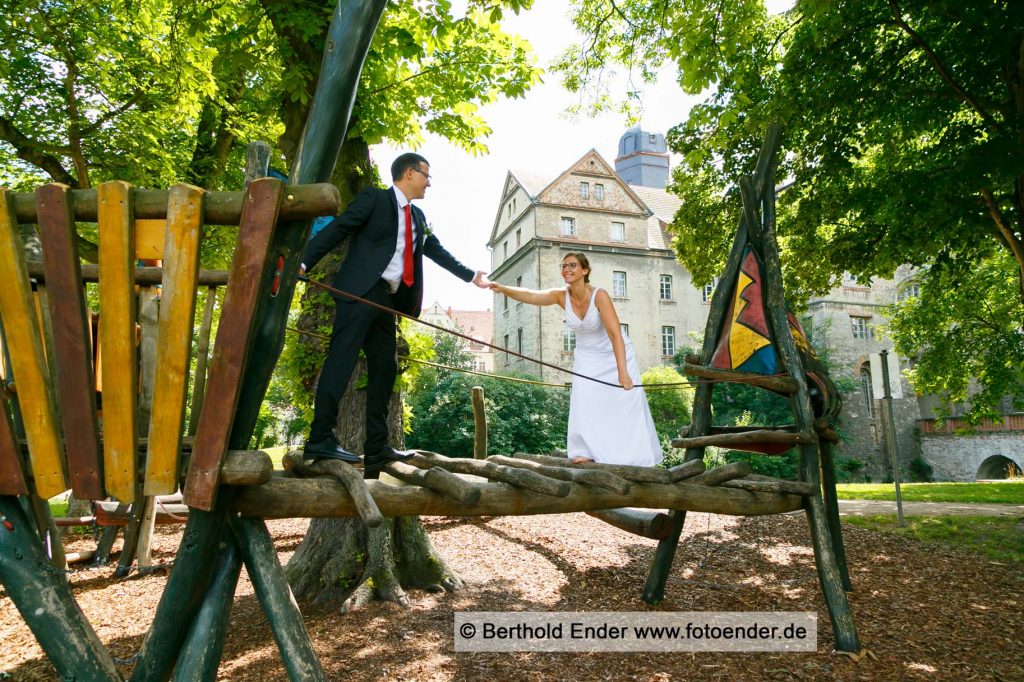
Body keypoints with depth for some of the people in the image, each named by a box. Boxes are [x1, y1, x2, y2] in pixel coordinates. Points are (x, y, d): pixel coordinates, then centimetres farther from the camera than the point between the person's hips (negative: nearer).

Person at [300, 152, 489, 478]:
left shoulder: (417, 217, 23)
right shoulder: (374, 198, 2)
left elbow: (437, 251, 32)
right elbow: (337, 229, -5)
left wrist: (471, 276, 36)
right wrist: (304, 262, -13)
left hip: (387, 299, 8)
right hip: (360, 291, -8)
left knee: (384, 368, 4)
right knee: (341, 358, -14)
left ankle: (376, 448, 8)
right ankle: (320, 439, -13)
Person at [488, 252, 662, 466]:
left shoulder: (599, 295, -30)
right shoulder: (561, 296, -16)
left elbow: (615, 334, -38)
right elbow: (530, 295, -31)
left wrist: (622, 372, -48)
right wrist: (503, 289, -50)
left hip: (614, 355, -3)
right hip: (587, 357, 4)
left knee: (626, 404, 0)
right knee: (584, 401, -9)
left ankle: (634, 454, 14)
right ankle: (587, 450, 2)